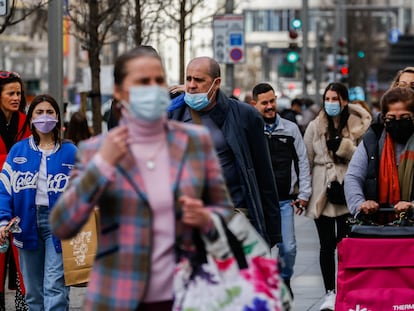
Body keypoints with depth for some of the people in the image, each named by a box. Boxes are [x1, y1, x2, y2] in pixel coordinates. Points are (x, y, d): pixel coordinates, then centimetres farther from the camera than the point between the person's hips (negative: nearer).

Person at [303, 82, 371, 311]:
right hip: (322, 193, 1)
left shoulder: (357, 126, 1)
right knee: (327, 244, 3)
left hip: (347, 192, -1)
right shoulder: (315, 127, 5)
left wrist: (344, 146, -13)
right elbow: (306, 161, 8)